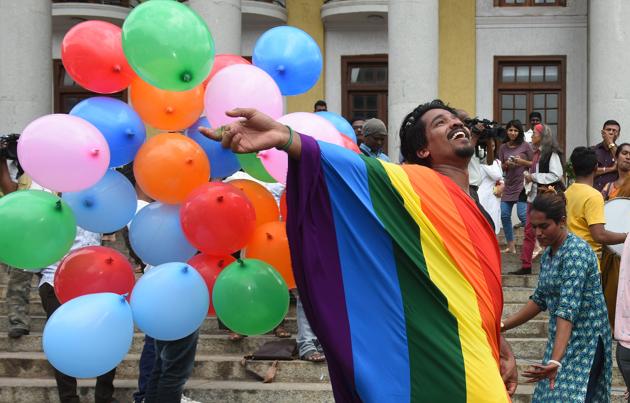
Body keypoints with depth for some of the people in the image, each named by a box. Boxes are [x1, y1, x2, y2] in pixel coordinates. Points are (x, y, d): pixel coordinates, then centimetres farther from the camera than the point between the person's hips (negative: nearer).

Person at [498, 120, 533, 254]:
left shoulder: (525, 146, -2)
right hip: (508, 185, 5)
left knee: (523, 215, -12)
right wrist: (506, 164, -8)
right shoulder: (503, 147, 8)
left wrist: (522, 162, -14)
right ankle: (510, 245, 14)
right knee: (504, 215, 2)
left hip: (522, 185, -5)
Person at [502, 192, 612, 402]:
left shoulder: (576, 252, -19)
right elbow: (540, 299, 17)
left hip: (585, 342, -8)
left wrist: (556, 360, -37)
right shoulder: (548, 253, 8)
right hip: (562, 337, 9)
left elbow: (568, 308, -29)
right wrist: (502, 326, 12)